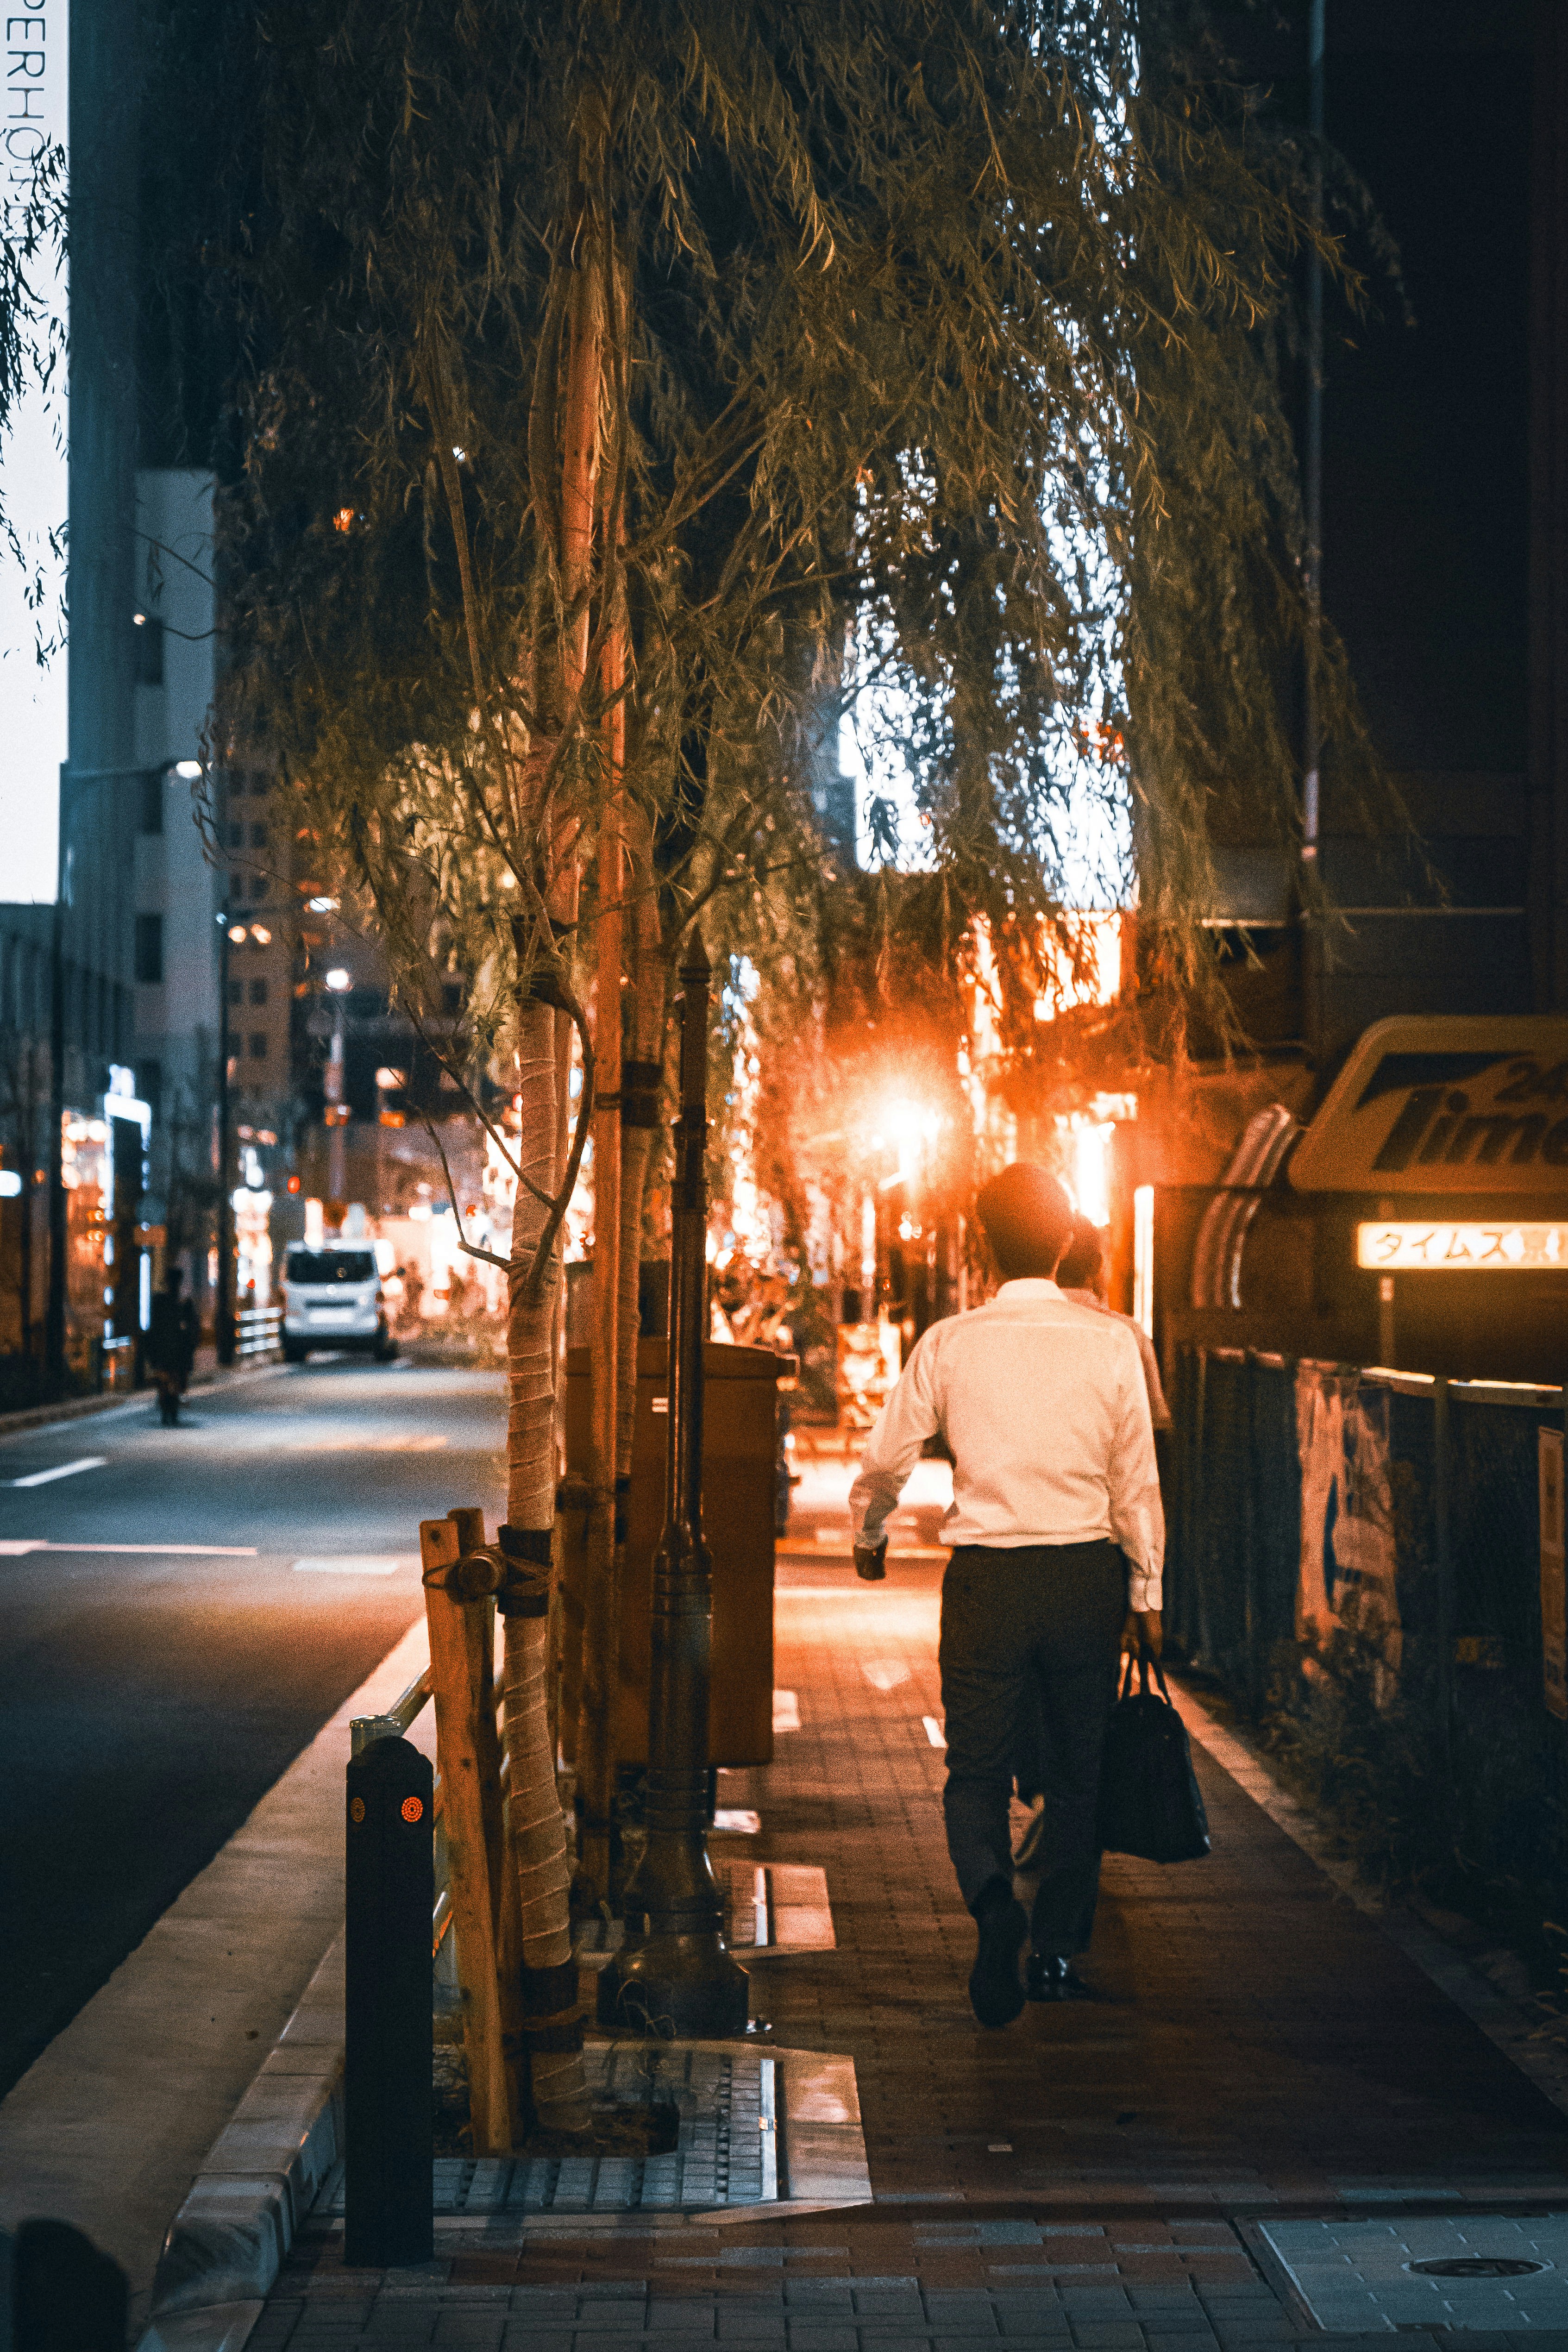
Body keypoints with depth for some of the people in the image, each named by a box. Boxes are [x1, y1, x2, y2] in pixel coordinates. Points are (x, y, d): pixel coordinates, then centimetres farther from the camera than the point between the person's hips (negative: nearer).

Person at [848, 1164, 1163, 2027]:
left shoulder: (948, 1345, -4)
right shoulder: (1110, 1343, -3)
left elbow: (885, 1460, 5)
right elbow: (1138, 1482, 0)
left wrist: (868, 1536, 25)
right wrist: (1147, 1594, 9)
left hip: (986, 1576, -1)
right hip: (1087, 1572, 1)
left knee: (978, 1770, 6)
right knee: (1079, 1769, 16)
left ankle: (993, 1899, -23)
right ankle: (1058, 1950, 20)